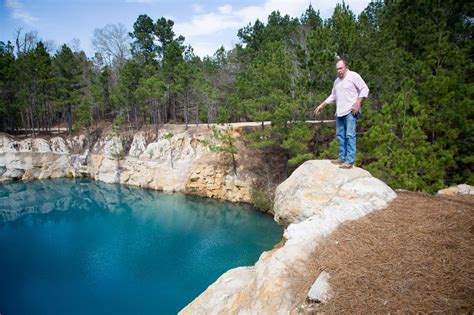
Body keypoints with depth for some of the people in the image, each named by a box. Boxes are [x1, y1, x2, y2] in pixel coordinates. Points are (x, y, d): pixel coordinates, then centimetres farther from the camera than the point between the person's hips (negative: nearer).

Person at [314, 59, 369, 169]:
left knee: (350, 135, -12)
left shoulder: (353, 76, -2)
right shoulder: (337, 81, 20)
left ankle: (349, 161, -13)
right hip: (339, 112, 8)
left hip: (351, 111, -8)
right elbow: (333, 96, 28)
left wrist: (358, 103, -16)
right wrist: (322, 105, 23)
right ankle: (342, 158, 15)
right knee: (340, 135, 8)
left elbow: (365, 89, -6)